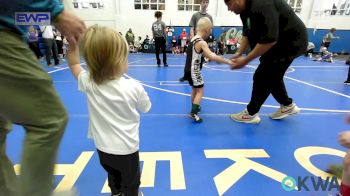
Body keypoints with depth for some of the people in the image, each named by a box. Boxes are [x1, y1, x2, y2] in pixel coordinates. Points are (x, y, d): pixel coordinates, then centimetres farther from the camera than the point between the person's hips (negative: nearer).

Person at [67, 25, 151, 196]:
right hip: (126, 148, -4)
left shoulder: (89, 83, -16)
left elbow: (74, 64, 6)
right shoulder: (133, 87, -25)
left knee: (114, 178, 32)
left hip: (103, 147, 5)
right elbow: (146, 107, -5)